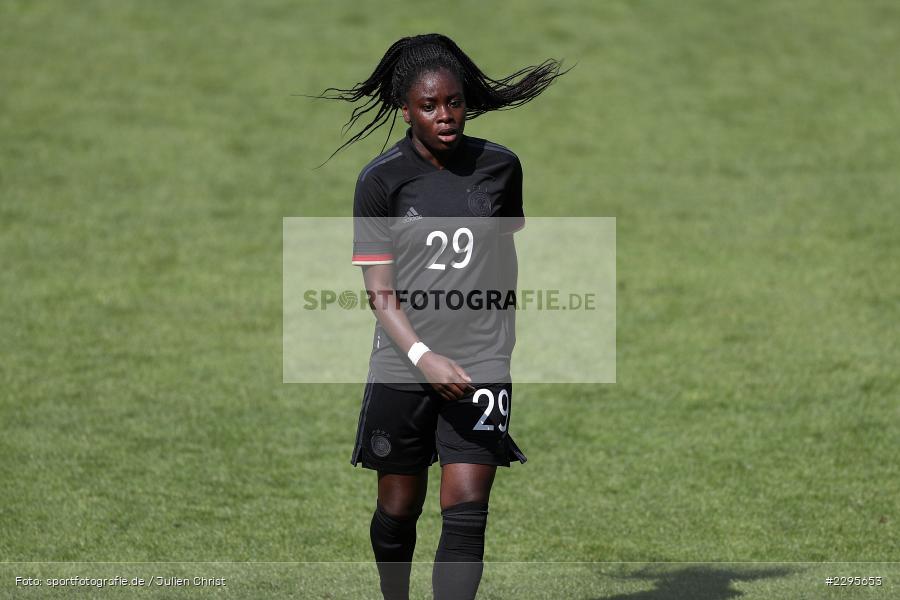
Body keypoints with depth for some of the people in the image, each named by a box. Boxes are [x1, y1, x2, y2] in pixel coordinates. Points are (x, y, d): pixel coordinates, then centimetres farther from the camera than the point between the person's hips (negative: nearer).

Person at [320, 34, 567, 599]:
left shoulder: (500, 166, 3)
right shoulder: (381, 180, -3)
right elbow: (381, 294, -5)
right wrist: (423, 357, -19)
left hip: (482, 362, 0)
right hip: (402, 367, 0)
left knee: (467, 511, -11)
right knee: (398, 509, 9)